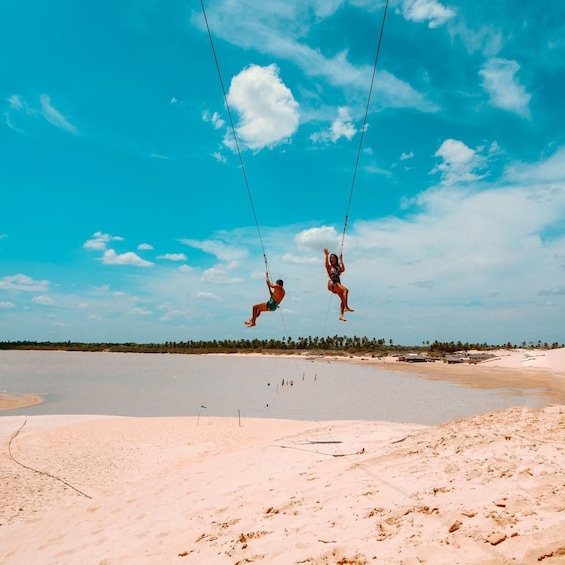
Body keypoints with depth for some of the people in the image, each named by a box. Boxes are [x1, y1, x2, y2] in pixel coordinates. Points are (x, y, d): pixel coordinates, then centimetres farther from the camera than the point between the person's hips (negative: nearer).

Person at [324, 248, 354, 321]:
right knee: (345, 290, -29)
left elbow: (343, 269, 0)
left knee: (343, 299, -7)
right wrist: (327, 255, -29)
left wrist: (341, 260, 0)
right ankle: (346, 307, -37)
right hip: (332, 284, -6)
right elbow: (326, 264, -17)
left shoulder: (338, 268, 21)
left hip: (338, 284, 6)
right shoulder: (329, 267, 7)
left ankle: (341, 315, -10)